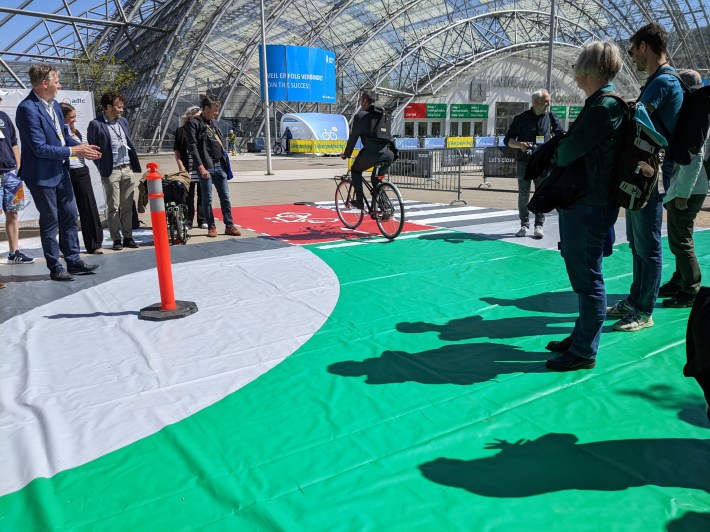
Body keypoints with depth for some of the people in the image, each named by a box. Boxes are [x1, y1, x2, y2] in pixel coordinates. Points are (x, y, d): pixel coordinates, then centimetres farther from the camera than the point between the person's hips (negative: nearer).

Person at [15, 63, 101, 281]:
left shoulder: (54, 104, 8)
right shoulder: (28, 108, -18)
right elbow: (40, 148, -22)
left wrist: (83, 147, -1)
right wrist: (73, 151, -18)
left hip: (61, 172, 8)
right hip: (42, 175, -8)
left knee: (69, 217, 13)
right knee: (50, 222, 2)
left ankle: (74, 261, 24)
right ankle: (55, 268, 14)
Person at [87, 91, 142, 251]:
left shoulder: (123, 121, 13)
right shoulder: (96, 124, -6)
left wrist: (133, 164, 10)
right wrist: (103, 169, -4)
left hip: (127, 169, 5)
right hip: (111, 172, -5)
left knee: (127, 206, 8)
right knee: (113, 207, 1)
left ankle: (128, 237, 14)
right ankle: (116, 239, 7)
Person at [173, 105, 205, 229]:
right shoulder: (181, 131, 4)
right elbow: (176, 150, 4)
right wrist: (181, 166, -6)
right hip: (188, 169, -2)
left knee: (202, 195, 6)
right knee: (188, 196, 2)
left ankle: (202, 220, 15)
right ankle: (188, 222, 9)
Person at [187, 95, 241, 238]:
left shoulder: (213, 122, 17)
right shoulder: (194, 123, -5)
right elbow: (192, 146, -12)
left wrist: (224, 162, 14)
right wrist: (201, 167, -19)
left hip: (219, 165, 7)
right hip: (206, 167, -6)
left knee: (225, 197, 6)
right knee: (207, 198, 1)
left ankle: (229, 226, 12)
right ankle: (211, 227, 10)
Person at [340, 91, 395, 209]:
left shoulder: (360, 115, 2)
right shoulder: (382, 114, 19)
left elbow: (353, 137, 3)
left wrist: (346, 154, 15)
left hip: (371, 153, -5)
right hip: (389, 154, 5)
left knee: (355, 170, 21)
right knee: (377, 178, 27)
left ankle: (359, 201, 13)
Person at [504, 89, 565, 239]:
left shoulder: (550, 117, 4)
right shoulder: (521, 118, -2)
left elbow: (560, 133, 14)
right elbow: (507, 140, -1)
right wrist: (519, 144, -21)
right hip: (524, 163, -1)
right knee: (523, 195, 4)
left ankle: (539, 226, 9)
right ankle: (524, 225, 15)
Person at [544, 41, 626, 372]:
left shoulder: (605, 106, -16)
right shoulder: (600, 103, 16)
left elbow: (568, 151, -19)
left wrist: (555, 155, 1)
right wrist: (561, 154, -2)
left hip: (590, 206, -10)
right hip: (580, 202, 10)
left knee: (587, 279, -2)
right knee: (582, 275, 18)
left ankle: (584, 352, 9)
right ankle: (581, 336, 32)